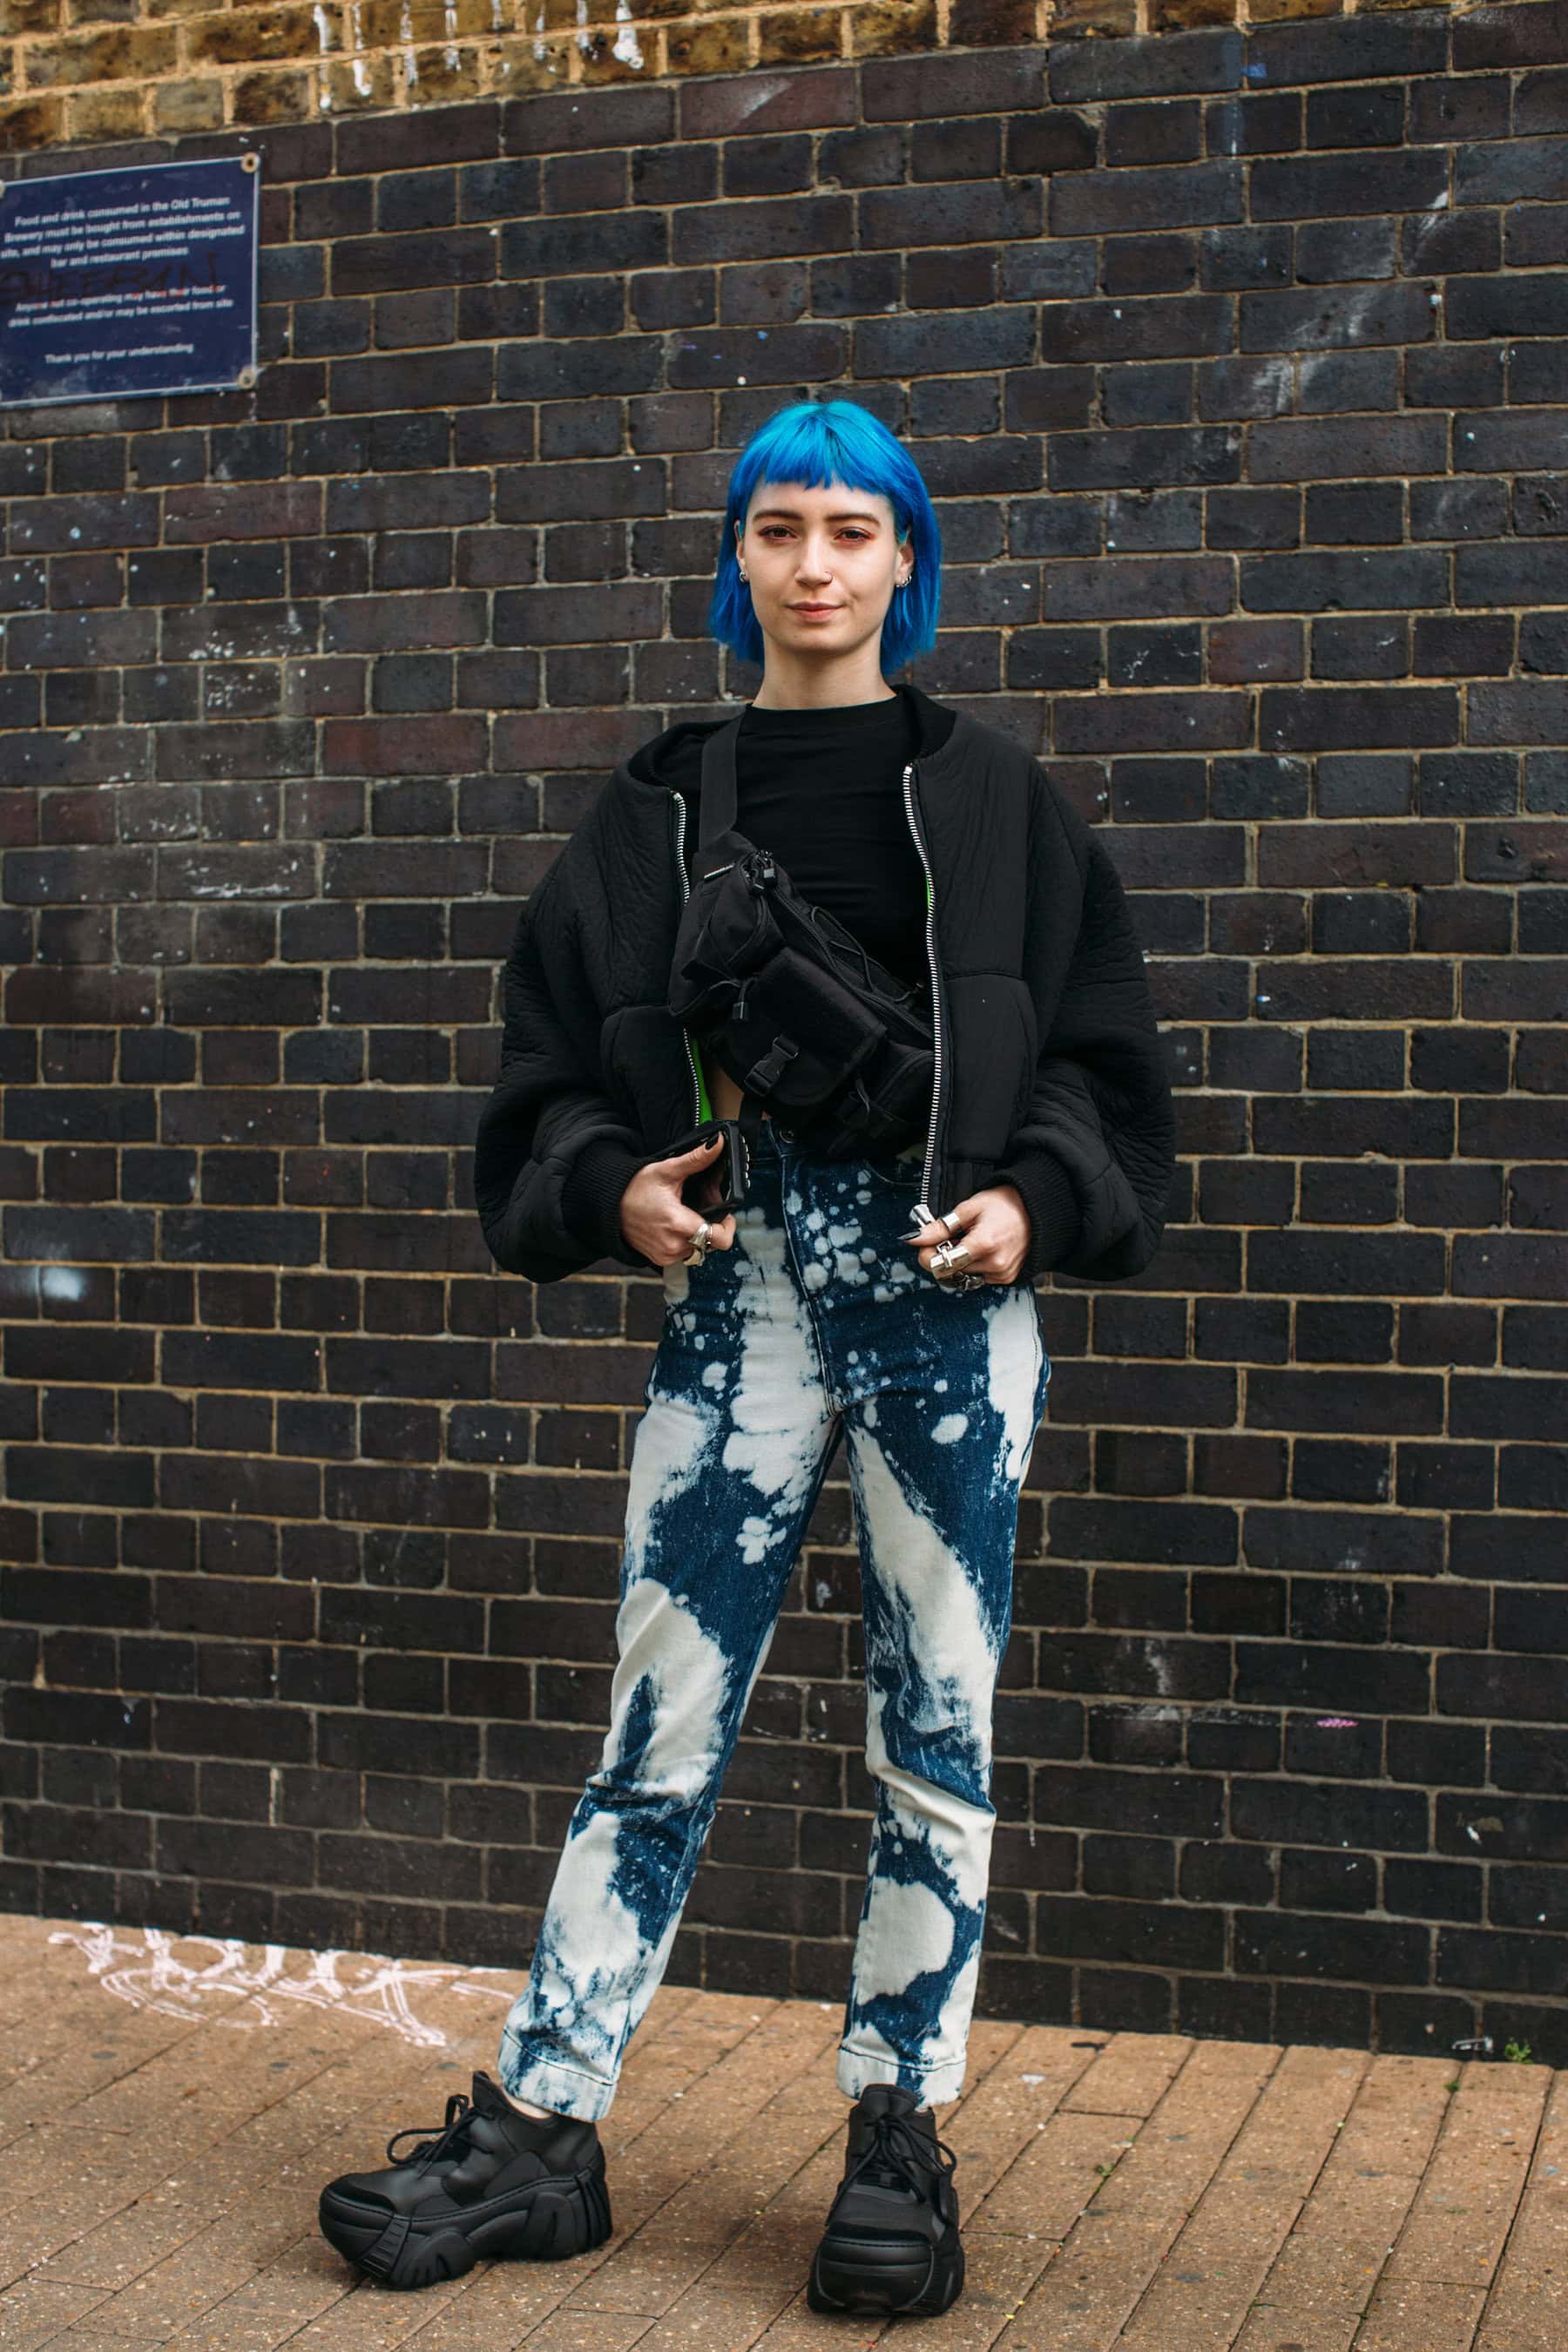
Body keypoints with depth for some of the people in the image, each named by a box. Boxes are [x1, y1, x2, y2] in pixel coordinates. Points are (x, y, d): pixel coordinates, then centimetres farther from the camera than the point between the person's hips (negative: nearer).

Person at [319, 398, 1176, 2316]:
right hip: (736, 1292, 1)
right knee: (658, 1730, 2)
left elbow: (1102, 1055, 7)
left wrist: (1036, 1199, -9)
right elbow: (554, 1056, 11)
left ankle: (901, 2141, 18)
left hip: (950, 1300, 0)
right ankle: (536, 2136, 13)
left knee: (934, 1732, 5)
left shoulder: (989, 795, 6)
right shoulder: (662, 803, 9)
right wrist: (612, 1182, -7)